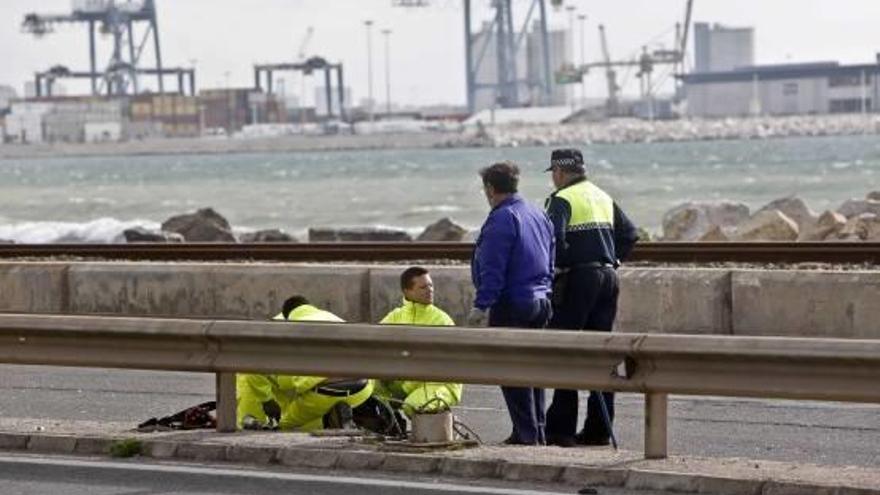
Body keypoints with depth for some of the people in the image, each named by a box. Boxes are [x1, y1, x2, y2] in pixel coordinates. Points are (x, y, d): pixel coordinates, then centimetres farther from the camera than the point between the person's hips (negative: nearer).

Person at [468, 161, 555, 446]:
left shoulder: (502, 219, -13)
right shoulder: (539, 216, 15)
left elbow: (492, 270, -19)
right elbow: (550, 265, 21)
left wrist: (481, 305, -17)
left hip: (512, 305, -9)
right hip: (540, 303, 9)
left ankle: (528, 434, -7)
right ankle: (536, 433, 19)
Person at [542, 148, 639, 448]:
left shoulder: (562, 199, -7)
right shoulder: (604, 198, 16)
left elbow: (554, 237, -22)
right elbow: (629, 234, 15)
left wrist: (561, 266, -7)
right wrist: (612, 261, 15)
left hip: (577, 278, -7)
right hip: (608, 277, 7)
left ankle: (561, 429, -5)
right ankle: (599, 429, 10)